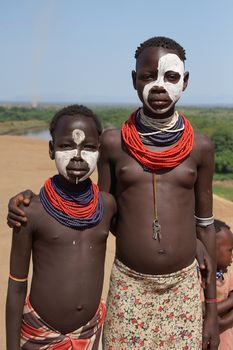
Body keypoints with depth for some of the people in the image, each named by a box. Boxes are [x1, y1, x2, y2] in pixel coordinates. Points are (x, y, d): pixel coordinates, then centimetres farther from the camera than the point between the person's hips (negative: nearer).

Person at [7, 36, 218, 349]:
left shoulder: (200, 147, -2)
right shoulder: (113, 143, -5)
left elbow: (204, 227, 3)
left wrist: (212, 308, 6)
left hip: (184, 289, 1)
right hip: (128, 287, -1)